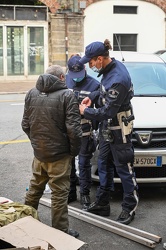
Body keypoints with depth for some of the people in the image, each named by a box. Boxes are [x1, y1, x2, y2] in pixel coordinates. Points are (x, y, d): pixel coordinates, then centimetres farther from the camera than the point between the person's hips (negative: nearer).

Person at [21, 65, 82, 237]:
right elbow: (73, 128, -17)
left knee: (35, 187, 22)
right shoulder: (67, 95, -12)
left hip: (38, 152, 6)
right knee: (59, 193, 3)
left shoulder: (31, 93, 4)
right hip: (59, 154, -5)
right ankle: (60, 231, 11)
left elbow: (25, 124, 8)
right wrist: (74, 150, -4)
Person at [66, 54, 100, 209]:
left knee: (84, 164, 3)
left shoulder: (93, 85, -7)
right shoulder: (64, 81, 3)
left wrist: (95, 128, -7)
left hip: (85, 132, -4)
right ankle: (70, 192, 27)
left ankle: (85, 194, 16)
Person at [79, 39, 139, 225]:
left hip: (118, 129, -10)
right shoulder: (111, 67, -1)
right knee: (103, 164, 17)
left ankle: (130, 208, 18)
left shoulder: (118, 79, -30)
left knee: (124, 168, 3)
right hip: (107, 126, 10)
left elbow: (107, 112, -26)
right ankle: (102, 204, 30)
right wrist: (92, 96, 3)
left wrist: (86, 111, -11)